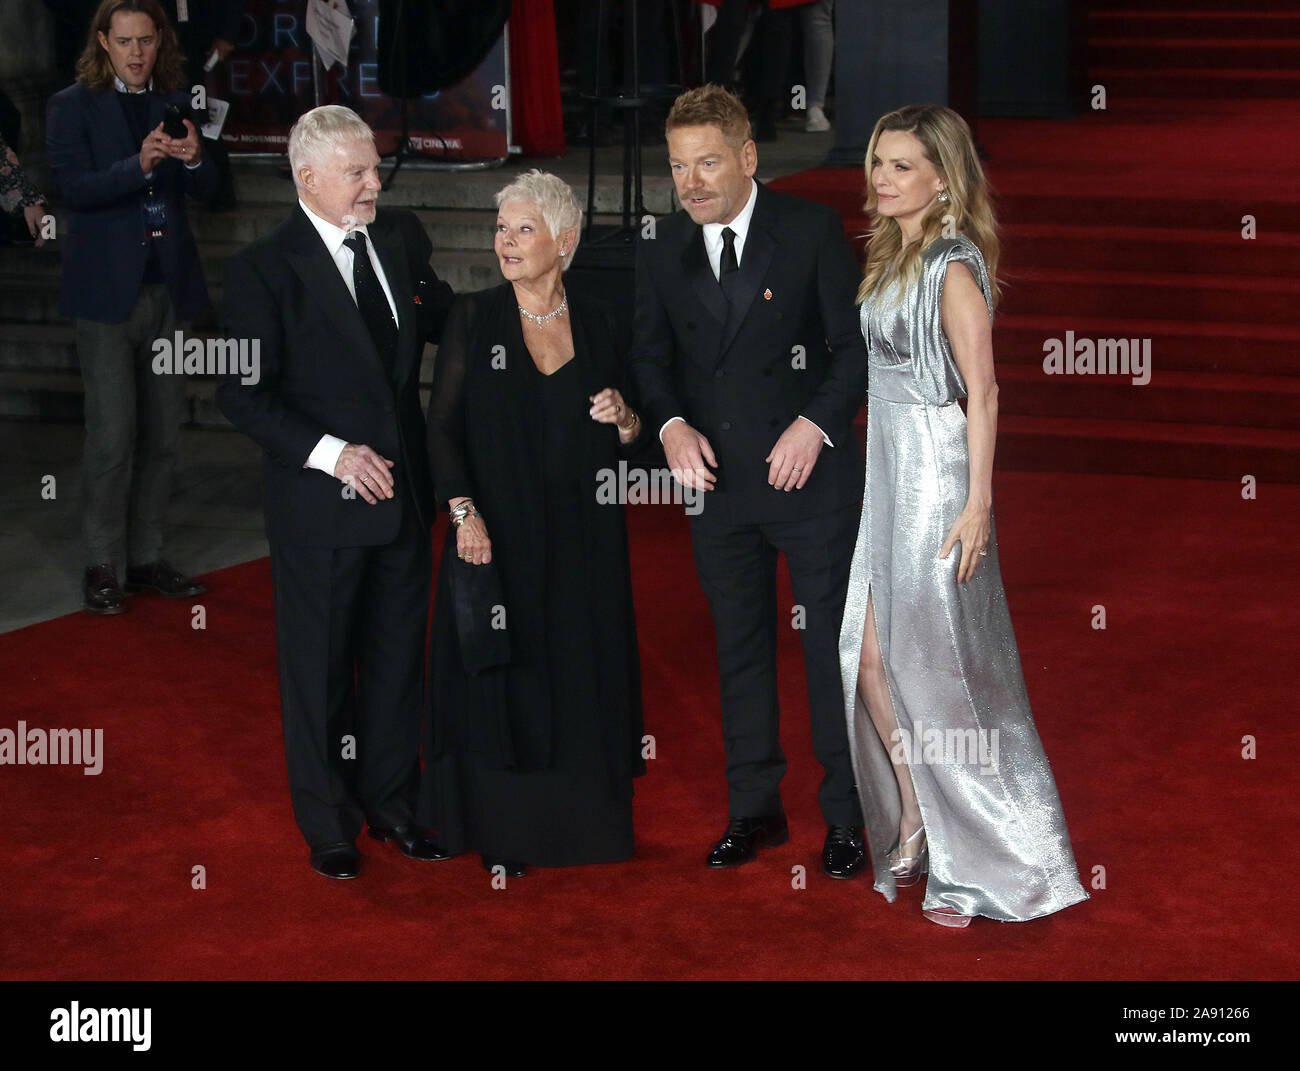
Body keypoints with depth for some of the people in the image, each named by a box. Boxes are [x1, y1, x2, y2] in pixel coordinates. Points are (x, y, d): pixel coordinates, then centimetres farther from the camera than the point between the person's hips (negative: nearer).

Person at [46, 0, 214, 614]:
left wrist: (193, 159, -15)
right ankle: (101, 568, 4)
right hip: (108, 288, -5)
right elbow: (74, 188, -13)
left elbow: (203, 191, 8)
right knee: (113, 435, -6)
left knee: (163, 433, 8)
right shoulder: (72, 107, -2)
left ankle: (147, 559, 18)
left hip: (169, 286, 5)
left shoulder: (176, 103, 11)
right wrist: (139, 166, -27)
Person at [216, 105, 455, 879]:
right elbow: (243, 394, -14)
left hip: (403, 493, 5)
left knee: (398, 654, 16)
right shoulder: (265, 269, -12)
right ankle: (329, 823, 23)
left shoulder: (400, 238, 4)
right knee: (320, 663, 8)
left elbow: (446, 323, 15)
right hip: (319, 504, -5)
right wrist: (331, 454, -21)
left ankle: (393, 802, 32)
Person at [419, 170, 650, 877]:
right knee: (500, 679, 2)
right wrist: (464, 513, -15)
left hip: (582, 537, 2)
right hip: (498, 533, -2)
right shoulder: (473, 319, -1)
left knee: (582, 677, 6)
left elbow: (628, 447, 11)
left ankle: (579, 820, 18)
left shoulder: (597, 323, 5)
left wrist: (625, 421, -11)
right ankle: (500, 834, 12)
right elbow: (443, 426, -4)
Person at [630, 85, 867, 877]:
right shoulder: (663, 253, 5)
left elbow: (856, 344, -5)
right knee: (740, 649, 11)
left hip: (811, 476, -3)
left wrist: (816, 423, -18)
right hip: (718, 481, 4)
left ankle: (846, 816, 13)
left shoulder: (811, 230, -6)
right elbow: (653, 356, 10)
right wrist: (672, 424, -8)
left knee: (833, 643, 3)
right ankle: (756, 808, 23)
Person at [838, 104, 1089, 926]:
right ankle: (913, 829, 20)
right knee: (872, 657, 7)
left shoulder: (953, 266, -14)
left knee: (935, 662, -3)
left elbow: (982, 390, -16)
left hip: (937, 472, -8)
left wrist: (978, 503, -20)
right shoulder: (893, 257, 12)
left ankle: (987, 862, 8)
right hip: (889, 470, 8)